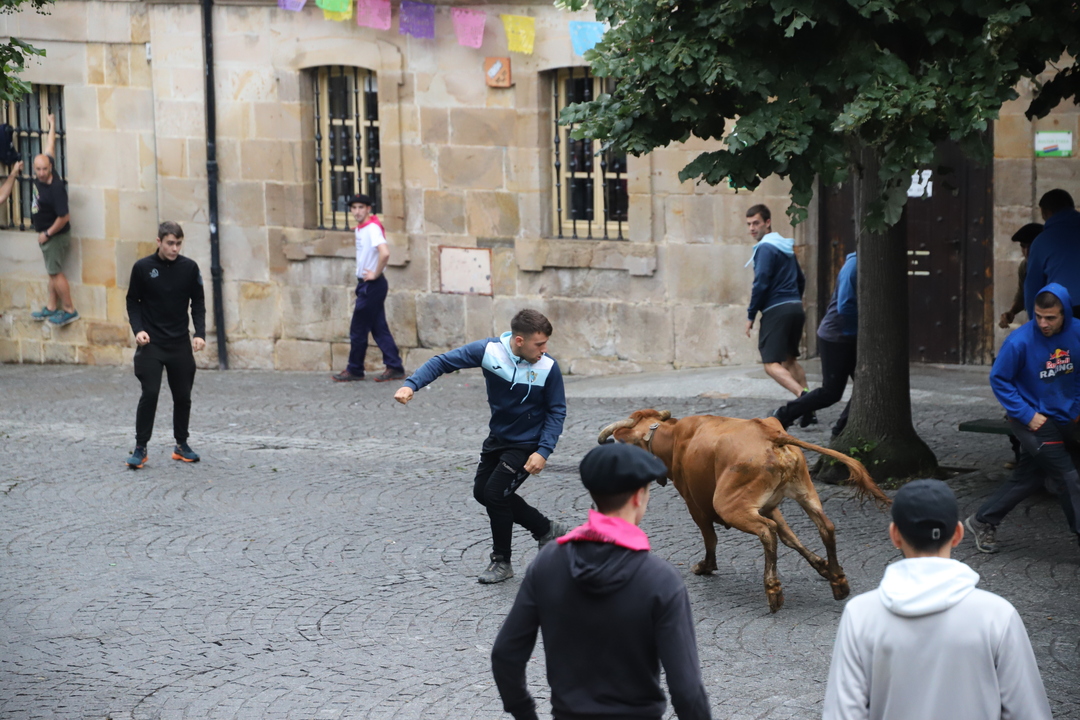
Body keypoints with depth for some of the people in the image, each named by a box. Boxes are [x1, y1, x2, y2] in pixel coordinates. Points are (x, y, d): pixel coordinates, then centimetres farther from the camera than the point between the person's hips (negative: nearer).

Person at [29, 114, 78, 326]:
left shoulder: (56, 188, -28)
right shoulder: (41, 176, -6)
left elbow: (64, 217, -27)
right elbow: (50, 149, 9)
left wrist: (47, 234, -17)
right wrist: (52, 127, 21)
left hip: (56, 235, -9)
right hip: (46, 234, 9)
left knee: (55, 272, -5)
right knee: (52, 271, 14)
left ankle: (70, 311, 1)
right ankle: (51, 308, 21)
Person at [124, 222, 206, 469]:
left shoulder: (189, 267, -1)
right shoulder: (143, 267, -5)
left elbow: (198, 303, 5)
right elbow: (133, 302, 3)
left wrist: (200, 333, -7)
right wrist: (138, 329, -11)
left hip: (180, 343, 2)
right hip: (151, 343, -2)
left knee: (183, 395, 6)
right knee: (150, 393, -10)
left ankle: (182, 444, 22)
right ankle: (140, 447, 1)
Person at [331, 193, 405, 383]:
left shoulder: (372, 228, -17)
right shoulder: (360, 229, 11)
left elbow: (384, 253, -32)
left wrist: (376, 274, -20)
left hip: (372, 285, -9)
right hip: (366, 285, 9)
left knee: (358, 329, -1)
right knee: (379, 328, 9)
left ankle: (354, 370, 9)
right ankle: (394, 367, 9)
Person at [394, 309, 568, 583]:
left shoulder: (548, 367, -23)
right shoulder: (489, 350, -20)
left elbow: (557, 411, -12)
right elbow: (443, 362, -14)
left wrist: (543, 451, -21)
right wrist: (411, 384, -29)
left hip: (527, 445, -5)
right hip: (497, 437, 5)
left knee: (495, 494, -13)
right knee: (482, 492, 12)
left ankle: (502, 562, 7)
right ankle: (547, 530, 26)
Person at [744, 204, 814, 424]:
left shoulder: (765, 248, -10)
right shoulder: (786, 246, 19)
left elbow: (761, 284, -16)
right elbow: (800, 280, 26)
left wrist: (751, 316, -10)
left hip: (776, 311, -9)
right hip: (796, 308, 9)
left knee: (772, 364, -13)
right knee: (790, 359, 20)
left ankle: (803, 396, -34)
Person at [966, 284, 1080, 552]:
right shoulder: (1020, 341, -21)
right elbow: (999, 379, -12)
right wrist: (1026, 414, -16)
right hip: (1034, 419, -5)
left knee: (1027, 479, 11)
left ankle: (982, 522, 25)